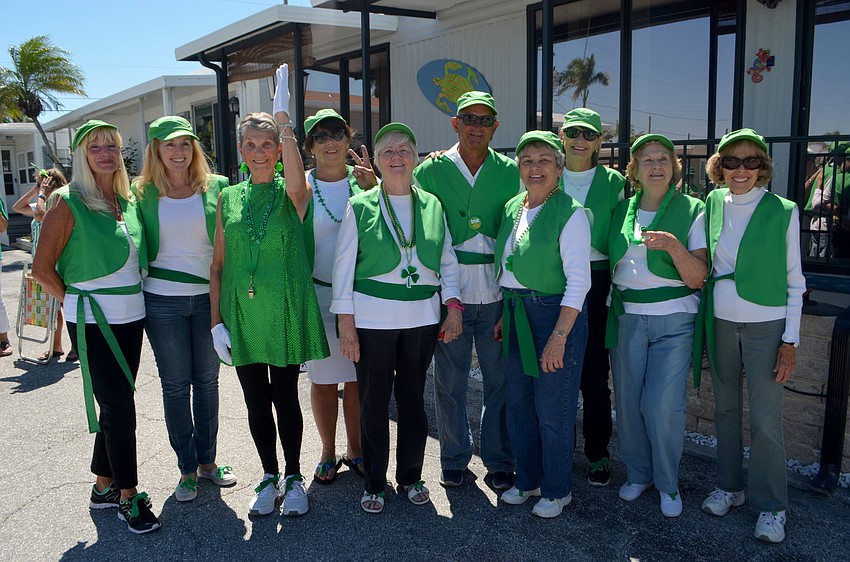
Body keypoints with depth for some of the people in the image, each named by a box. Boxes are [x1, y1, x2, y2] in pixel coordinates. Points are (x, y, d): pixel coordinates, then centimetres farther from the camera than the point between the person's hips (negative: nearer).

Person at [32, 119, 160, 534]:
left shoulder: (129, 201, 9)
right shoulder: (68, 203, -8)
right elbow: (43, 269, -8)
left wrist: (130, 295, 11)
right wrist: (75, 303, -3)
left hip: (131, 315, 6)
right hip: (93, 321, -6)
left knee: (115, 405, 13)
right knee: (119, 407, -3)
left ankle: (103, 485, 28)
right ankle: (128, 495, 11)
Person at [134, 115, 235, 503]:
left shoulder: (216, 187, 1)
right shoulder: (142, 193, 1)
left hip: (209, 297, 1)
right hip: (162, 301, -1)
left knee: (207, 380, 11)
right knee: (175, 384, 7)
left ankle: (208, 461, 26)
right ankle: (187, 468, 21)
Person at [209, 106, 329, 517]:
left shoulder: (291, 193, 0)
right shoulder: (229, 198, 8)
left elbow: (296, 183, -28)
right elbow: (217, 264, 8)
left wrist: (285, 124, -34)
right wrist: (216, 321, 1)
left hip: (285, 310, -3)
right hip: (242, 313, 3)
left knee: (285, 397, 6)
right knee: (256, 401, 10)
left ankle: (293, 477, 25)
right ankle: (269, 477, 28)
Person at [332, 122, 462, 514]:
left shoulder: (432, 205, 7)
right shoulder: (360, 207, -1)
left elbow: (447, 261, 11)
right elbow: (344, 265, -2)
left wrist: (453, 308, 2)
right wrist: (346, 324, -7)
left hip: (422, 317, 2)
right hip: (372, 317, -2)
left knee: (413, 399, 12)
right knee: (374, 403, 6)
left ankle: (411, 477, 29)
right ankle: (374, 483, 23)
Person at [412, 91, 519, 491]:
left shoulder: (510, 172, 7)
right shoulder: (431, 171, 4)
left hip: (497, 289, 1)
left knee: (500, 377, 6)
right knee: (450, 378, 7)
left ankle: (499, 461, 23)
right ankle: (454, 458, 26)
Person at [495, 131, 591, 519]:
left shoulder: (569, 213, -12)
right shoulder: (512, 209, 9)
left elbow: (578, 281, -16)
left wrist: (558, 337, -20)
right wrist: (504, 315, 13)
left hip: (555, 313, -6)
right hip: (517, 315, 7)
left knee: (553, 410, 3)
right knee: (518, 404, 14)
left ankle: (557, 490, 24)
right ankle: (528, 479, 33)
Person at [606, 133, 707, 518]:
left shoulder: (692, 210, -3)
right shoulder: (622, 210, 8)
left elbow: (697, 278, -10)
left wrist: (675, 246, -27)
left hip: (673, 321, -3)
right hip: (626, 318, 4)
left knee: (663, 404, -7)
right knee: (628, 401, 7)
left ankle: (668, 484, 15)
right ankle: (638, 473, 28)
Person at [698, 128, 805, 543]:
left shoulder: (782, 212, -6)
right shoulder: (712, 205, 4)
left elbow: (794, 280, -3)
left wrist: (790, 340, -6)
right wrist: (701, 324, 8)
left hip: (766, 324, -3)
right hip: (720, 321, 4)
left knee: (765, 419, -2)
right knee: (725, 408, 13)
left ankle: (771, 507, 15)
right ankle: (730, 486, 30)